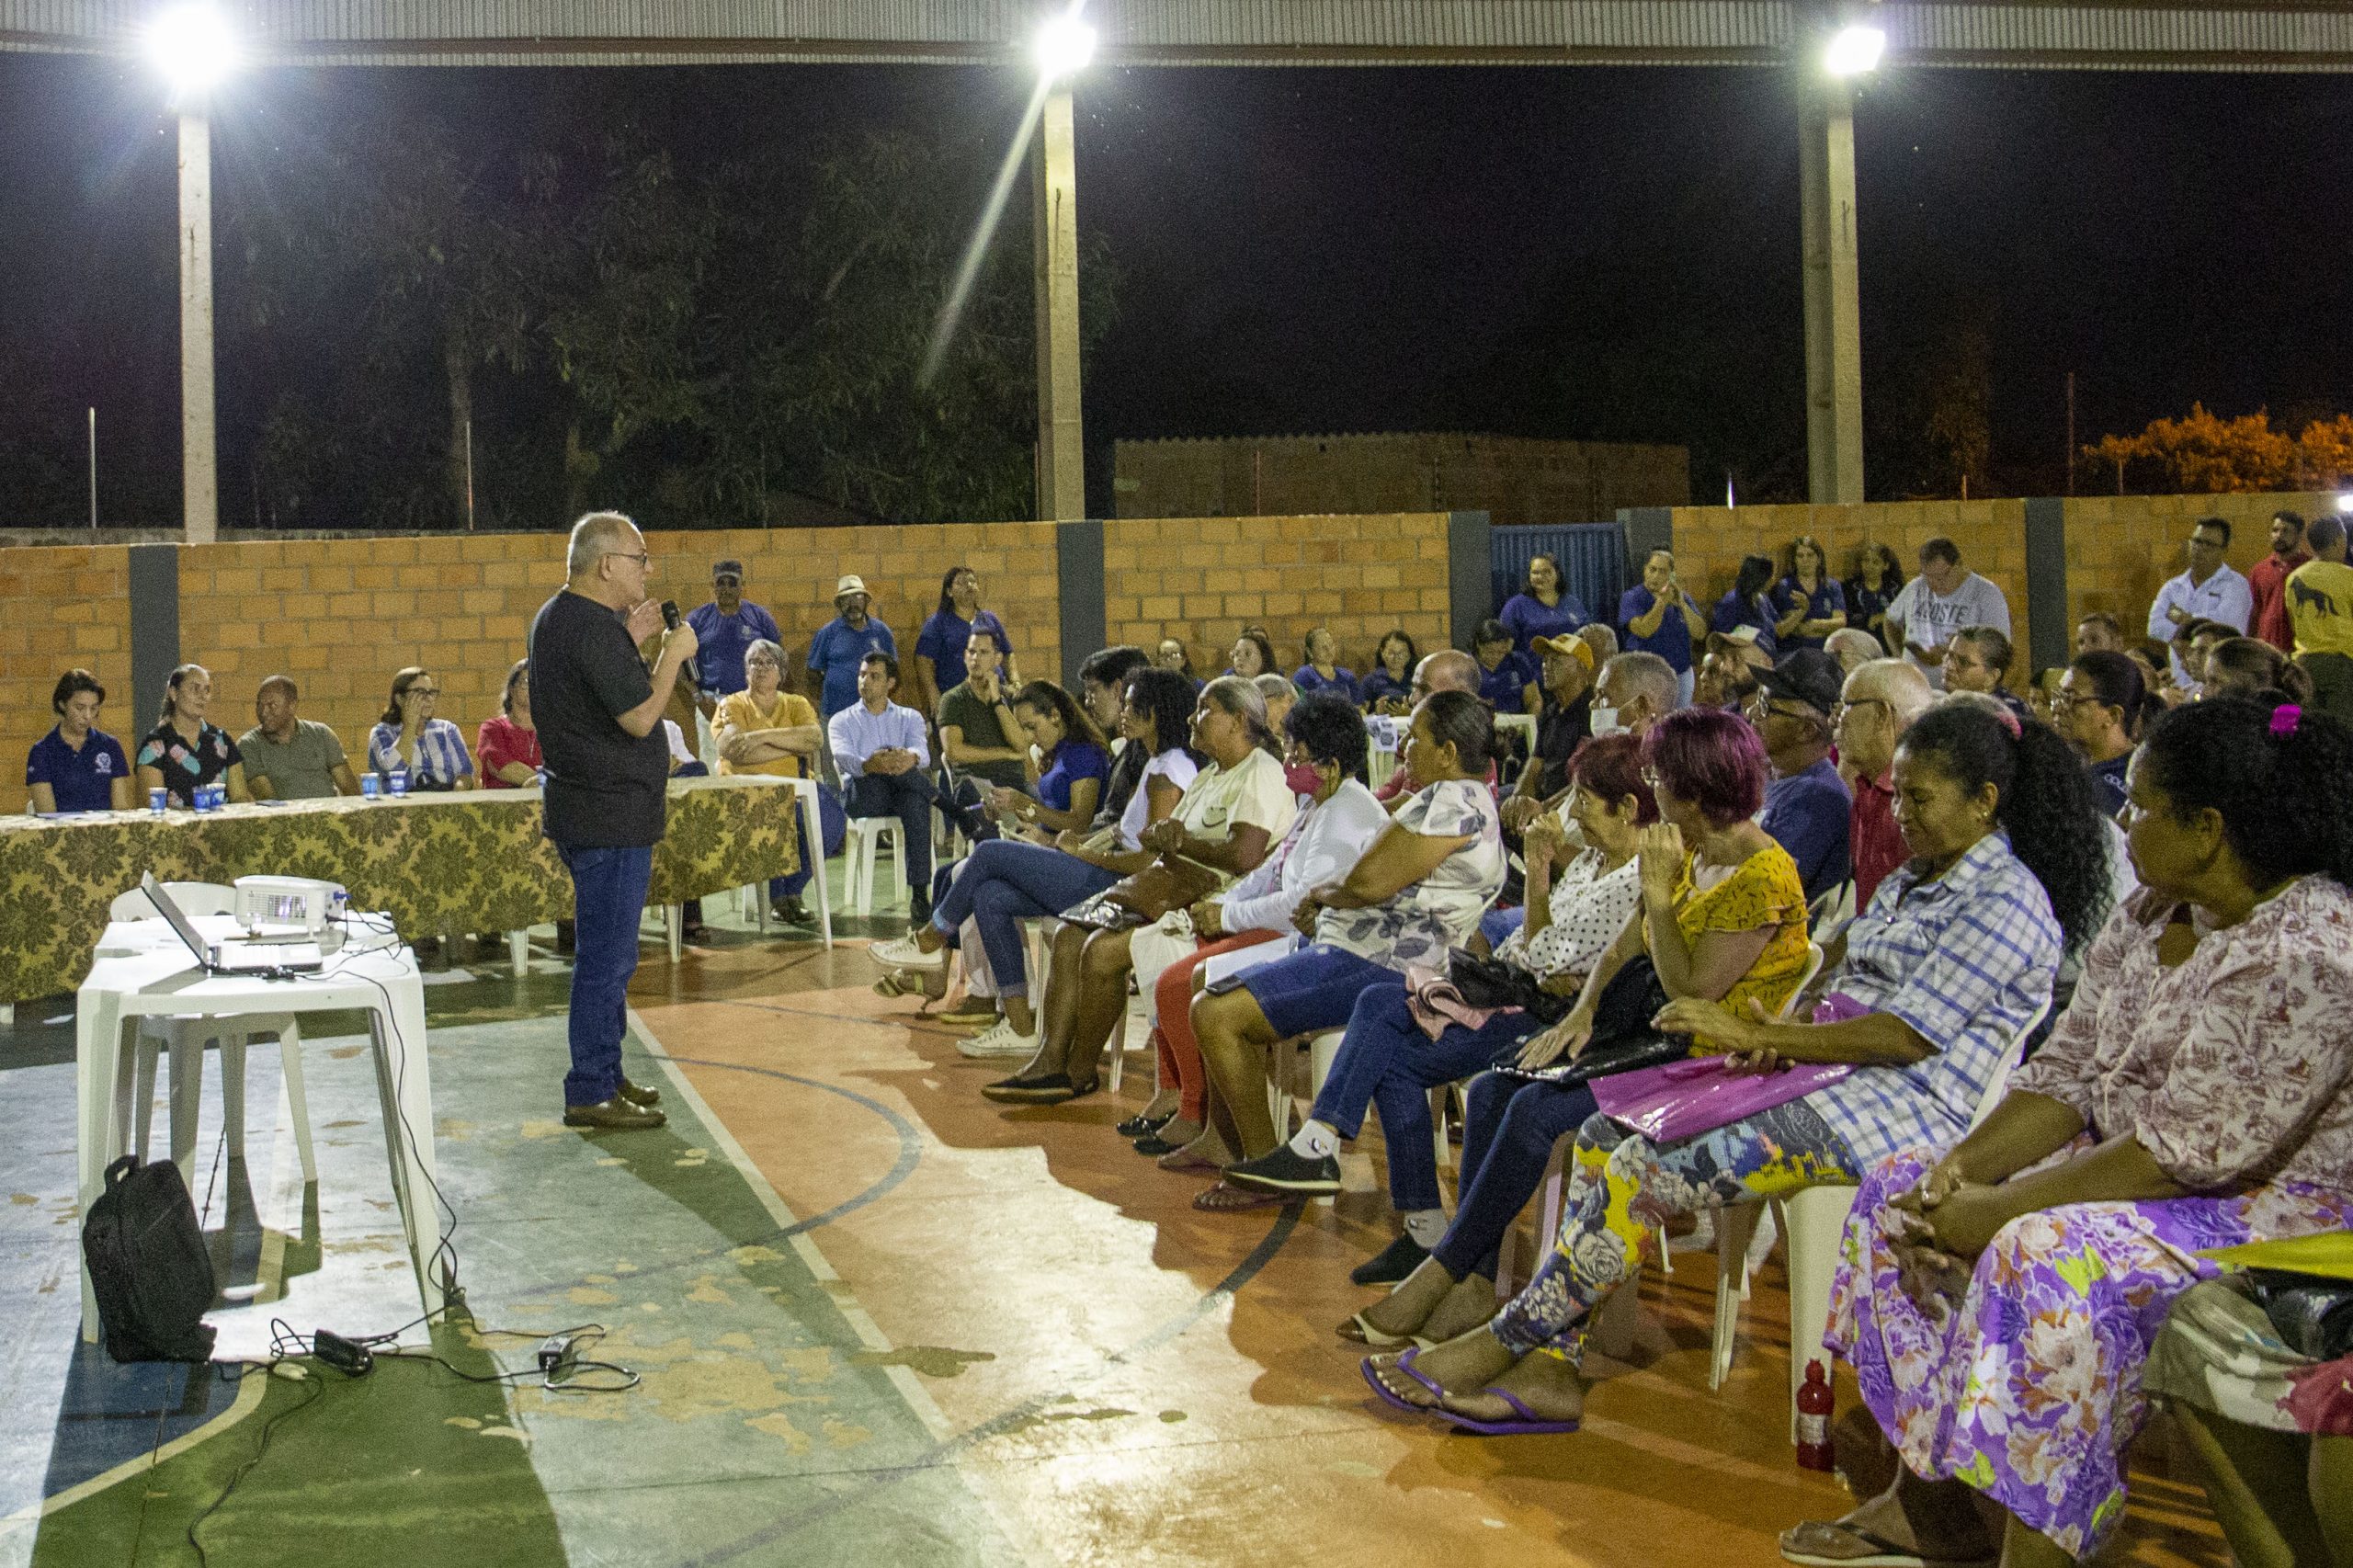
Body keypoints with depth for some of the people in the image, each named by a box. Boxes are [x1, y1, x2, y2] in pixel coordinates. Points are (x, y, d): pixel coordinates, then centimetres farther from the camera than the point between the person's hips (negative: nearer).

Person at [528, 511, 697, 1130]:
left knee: (605, 952, 18)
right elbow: (640, 717, -21)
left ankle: (605, 1075, 27)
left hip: (581, 810, 11)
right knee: (608, 957, -6)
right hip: (610, 815, -11)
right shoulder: (593, 627, -19)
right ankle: (591, 1094, -1)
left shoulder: (555, 617, 14)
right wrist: (672, 655, -9)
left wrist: (631, 642, 17)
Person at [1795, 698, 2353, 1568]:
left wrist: (2000, 1208, -22)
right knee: (1901, 1191, 1)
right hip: (2120, 1164, 10)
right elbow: (2066, 1074, 7)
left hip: (2274, 1203, -10)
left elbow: (2187, 1152, -26)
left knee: (2045, 1256, -34)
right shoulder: (2150, 916, 6)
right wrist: (1966, 1165, -11)